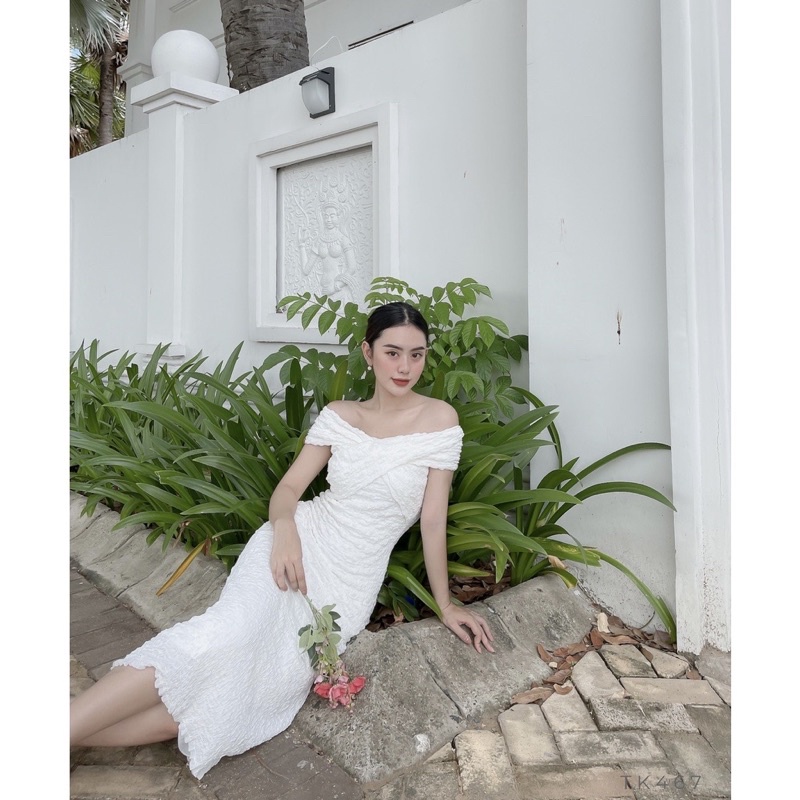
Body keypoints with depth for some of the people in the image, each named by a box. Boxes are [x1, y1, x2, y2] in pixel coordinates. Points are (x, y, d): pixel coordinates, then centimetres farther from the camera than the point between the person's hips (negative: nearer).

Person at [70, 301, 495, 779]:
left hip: (352, 584, -1)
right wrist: (285, 528, -17)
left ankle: (77, 734, -16)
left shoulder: (439, 419, -3)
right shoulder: (338, 415, 5)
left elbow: (433, 518, 0)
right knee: (232, 635, -29)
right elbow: (289, 487, 4)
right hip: (302, 545, 1)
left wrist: (445, 602, 3)